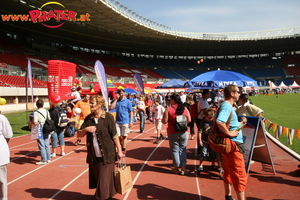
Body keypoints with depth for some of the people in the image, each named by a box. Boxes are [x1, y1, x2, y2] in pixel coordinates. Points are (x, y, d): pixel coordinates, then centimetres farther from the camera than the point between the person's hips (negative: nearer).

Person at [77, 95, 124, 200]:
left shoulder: (108, 117, -10)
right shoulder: (88, 118, 4)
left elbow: (114, 135, -8)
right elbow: (79, 134, 6)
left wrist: (119, 150, -7)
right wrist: (86, 129, -14)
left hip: (107, 155, -5)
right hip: (93, 155, 5)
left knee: (104, 180, 2)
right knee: (97, 179, 15)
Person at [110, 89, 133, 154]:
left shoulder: (127, 101, -4)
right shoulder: (117, 101, 5)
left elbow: (131, 112, -2)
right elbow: (112, 107, -10)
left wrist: (131, 121, -7)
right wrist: (116, 99, -7)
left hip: (125, 122, -3)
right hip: (118, 121, 3)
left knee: (124, 136, 7)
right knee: (119, 136, 9)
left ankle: (123, 149, 19)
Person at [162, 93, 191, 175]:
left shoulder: (168, 109, -10)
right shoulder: (185, 108, 0)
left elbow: (164, 121, -11)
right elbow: (189, 120, 4)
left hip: (173, 133, -3)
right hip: (184, 132, 3)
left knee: (175, 150, 9)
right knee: (183, 150, 13)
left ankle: (177, 168, 16)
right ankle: (183, 168, 15)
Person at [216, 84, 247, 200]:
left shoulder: (227, 106, 13)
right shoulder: (226, 106, -19)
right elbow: (219, 122, -37)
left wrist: (240, 123, 15)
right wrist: (229, 133, -26)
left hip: (229, 143, 11)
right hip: (234, 143, -11)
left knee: (228, 172, 20)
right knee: (240, 175, -4)